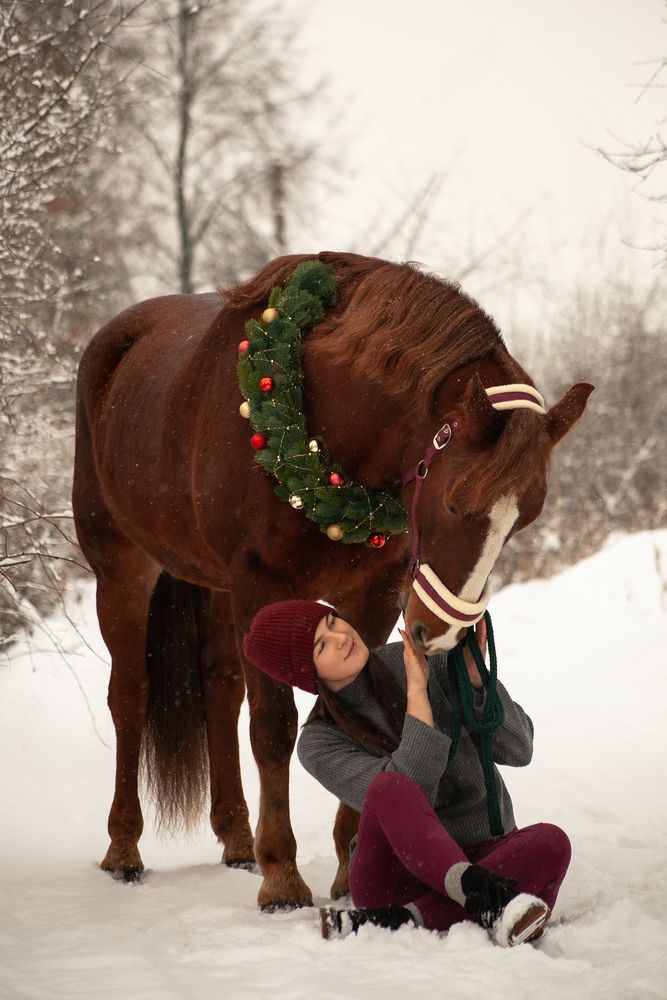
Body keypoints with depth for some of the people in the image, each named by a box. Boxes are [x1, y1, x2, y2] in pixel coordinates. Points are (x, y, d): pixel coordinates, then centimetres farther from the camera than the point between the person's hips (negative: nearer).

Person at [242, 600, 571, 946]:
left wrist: (477, 676, -18)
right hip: (397, 873, -3)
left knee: (551, 843, -31)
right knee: (390, 788, -33)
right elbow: (407, 793, -22)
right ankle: (491, 905, -51)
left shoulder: (427, 657, 0)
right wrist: (417, 691, -24)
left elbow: (518, 749, -4)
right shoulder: (319, 744, -5)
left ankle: (398, 919, -36)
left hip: (482, 858, 3)